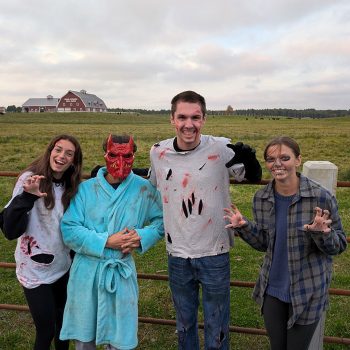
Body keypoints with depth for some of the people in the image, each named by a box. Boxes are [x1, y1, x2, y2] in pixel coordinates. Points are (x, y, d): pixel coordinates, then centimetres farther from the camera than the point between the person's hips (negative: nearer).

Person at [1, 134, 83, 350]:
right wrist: (26, 196, -33)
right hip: (35, 270, -5)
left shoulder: (71, 186, 1)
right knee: (46, 331, 4)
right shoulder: (30, 179, -15)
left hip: (63, 267, 5)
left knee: (63, 324, 19)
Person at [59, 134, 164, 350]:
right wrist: (106, 242, -17)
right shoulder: (86, 188, -3)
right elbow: (69, 229, -9)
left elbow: (162, 220, 6)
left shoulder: (143, 189, -3)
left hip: (122, 272, 0)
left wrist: (142, 236, -12)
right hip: (87, 271, 1)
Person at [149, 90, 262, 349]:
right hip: (177, 255, 3)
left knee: (217, 328, 17)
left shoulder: (221, 148, -15)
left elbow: (254, 178, -3)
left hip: (214, 254, -2)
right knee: (184, 324, 24)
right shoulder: (158, 152, -5)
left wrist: (249, 159, -23)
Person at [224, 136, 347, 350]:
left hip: (308, 291, -3)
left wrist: (320, 232, -30)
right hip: (272, 289, 4)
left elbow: (339, 246, -9)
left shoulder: (321, 197, -18)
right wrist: (243, 226, -13)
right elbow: (263, 244, 5)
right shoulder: (261, 198, -5)